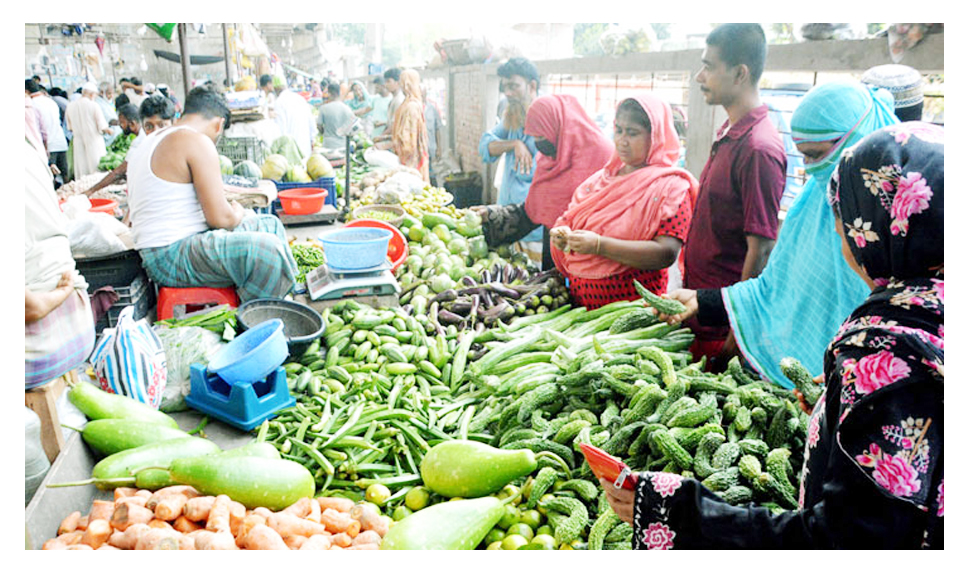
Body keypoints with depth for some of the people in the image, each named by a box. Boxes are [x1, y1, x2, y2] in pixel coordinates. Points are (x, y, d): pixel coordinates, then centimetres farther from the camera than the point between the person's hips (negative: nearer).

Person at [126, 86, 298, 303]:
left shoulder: (150, 141, 18)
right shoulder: (198, 142, -14)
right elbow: (220, 217, -18)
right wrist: (238, 214, 4)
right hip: (172, 258, -11)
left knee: (270, 225, 15)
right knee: (267, 249, -29)